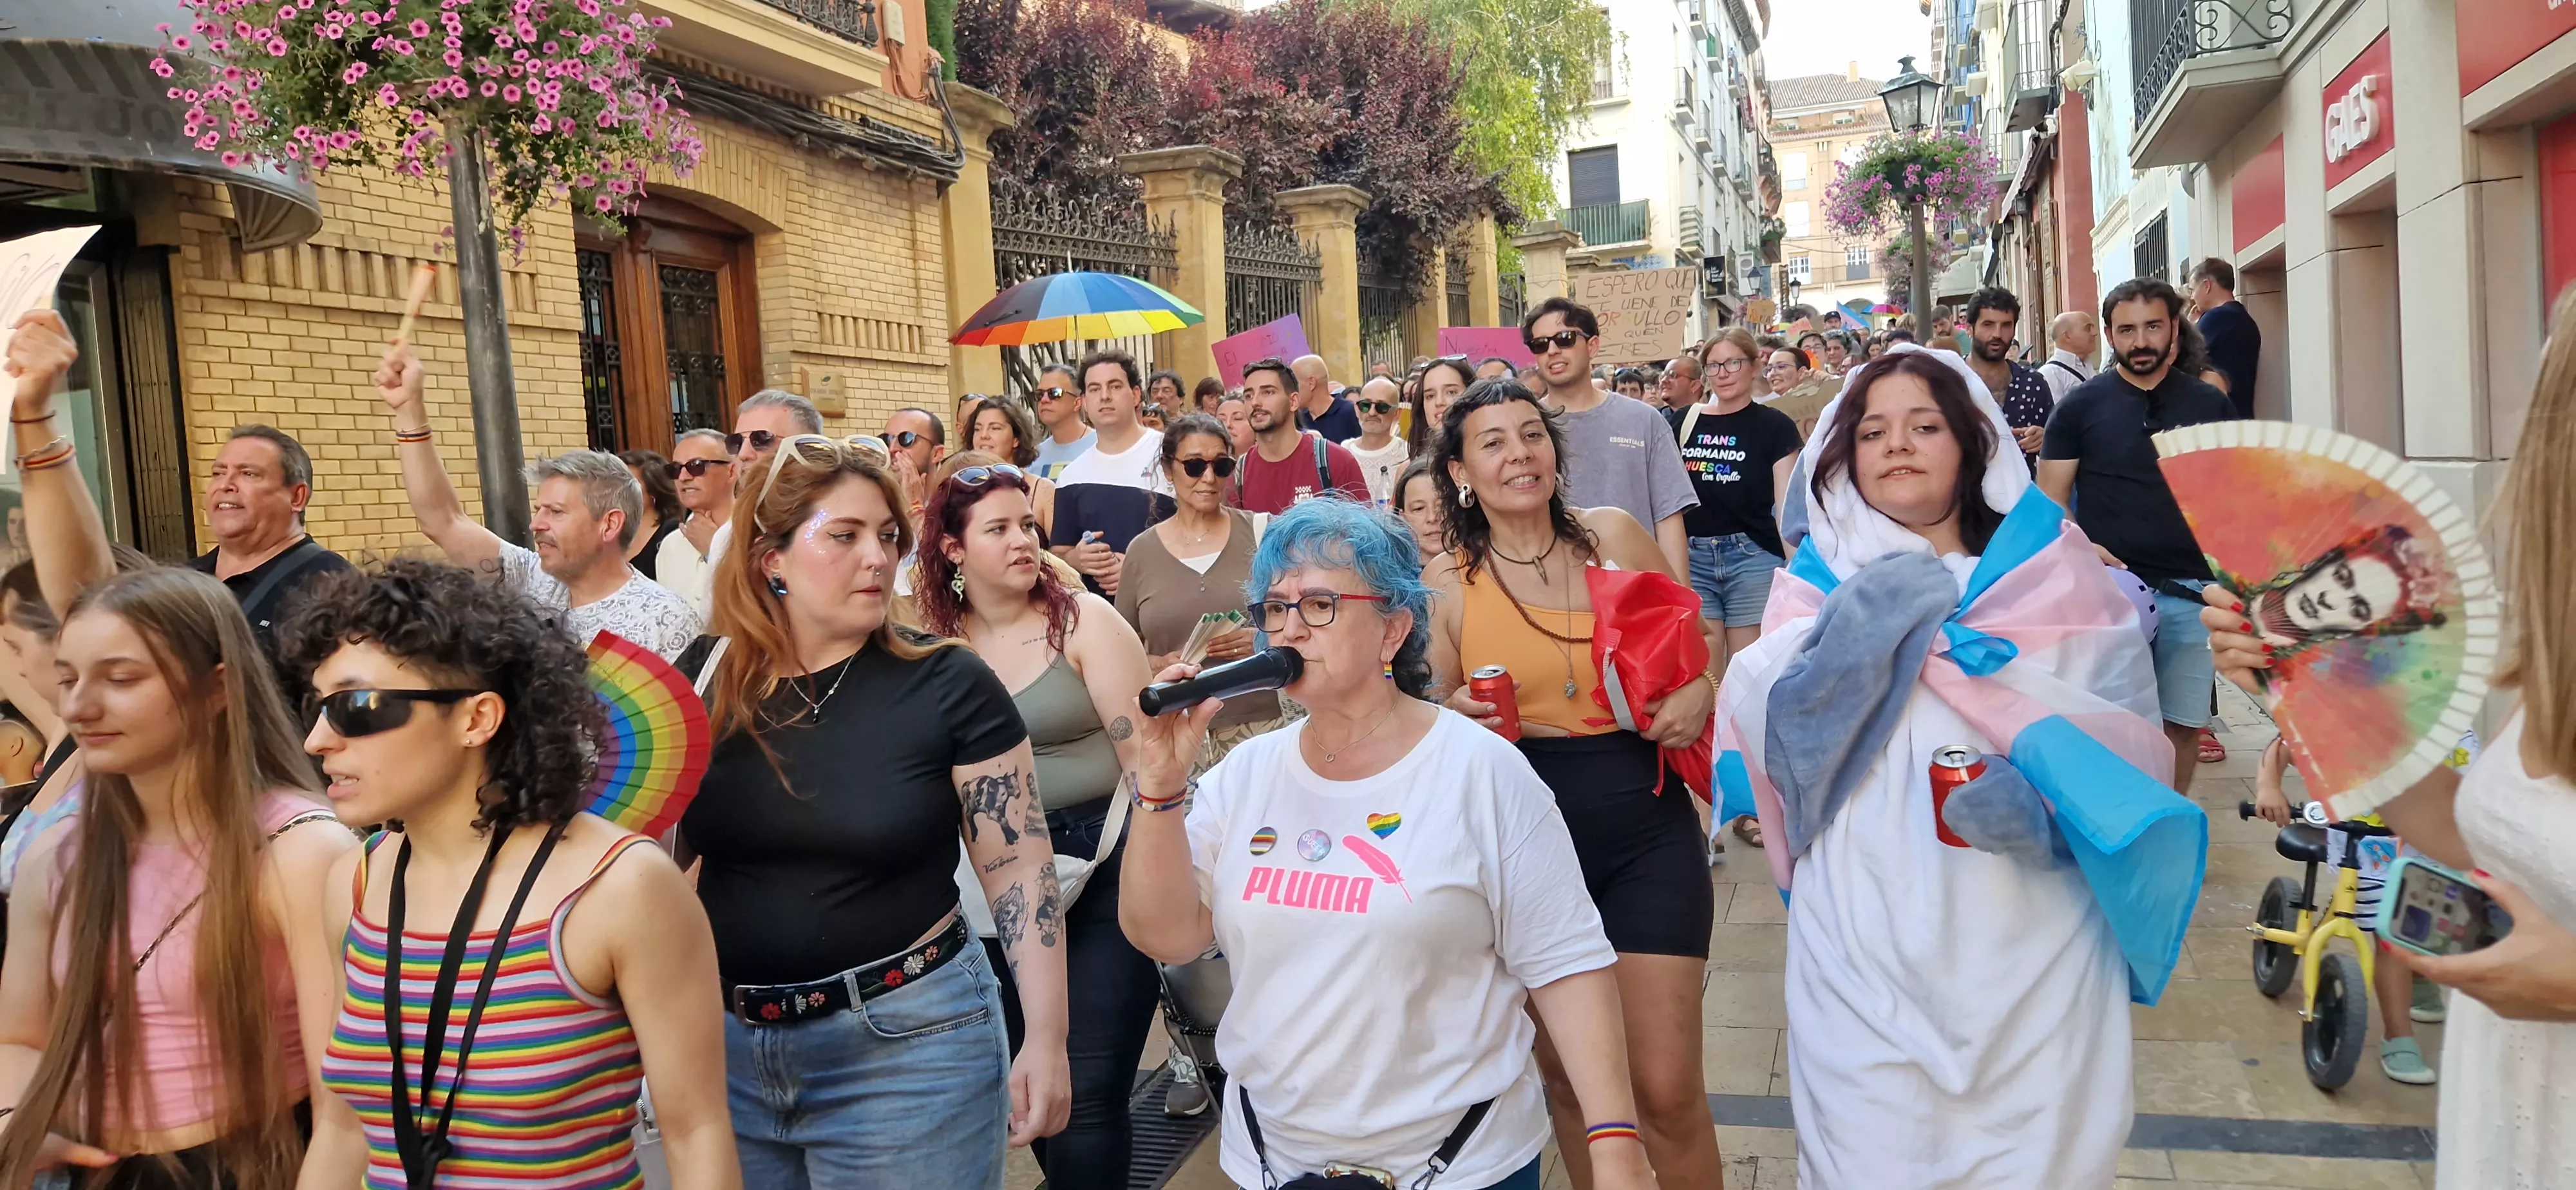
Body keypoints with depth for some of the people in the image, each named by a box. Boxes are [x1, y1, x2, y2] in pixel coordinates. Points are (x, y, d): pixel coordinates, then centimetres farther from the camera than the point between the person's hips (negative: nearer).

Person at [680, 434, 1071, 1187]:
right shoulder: (704, 678, 0)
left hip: (905, 1042, -3)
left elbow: (1021, 871, -9)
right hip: (722, 1042, 4)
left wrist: (1046, 1039, -12)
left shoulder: (947, 684, -9)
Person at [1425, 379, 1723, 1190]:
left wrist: (1701, 692, -6)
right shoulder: (1445, 584, -2)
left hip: (1646, 828, 0)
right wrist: (1457, 718, -16)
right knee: (1565, 1077, 14)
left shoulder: (1614, 535, 1)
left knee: (1666, 1091, -3)